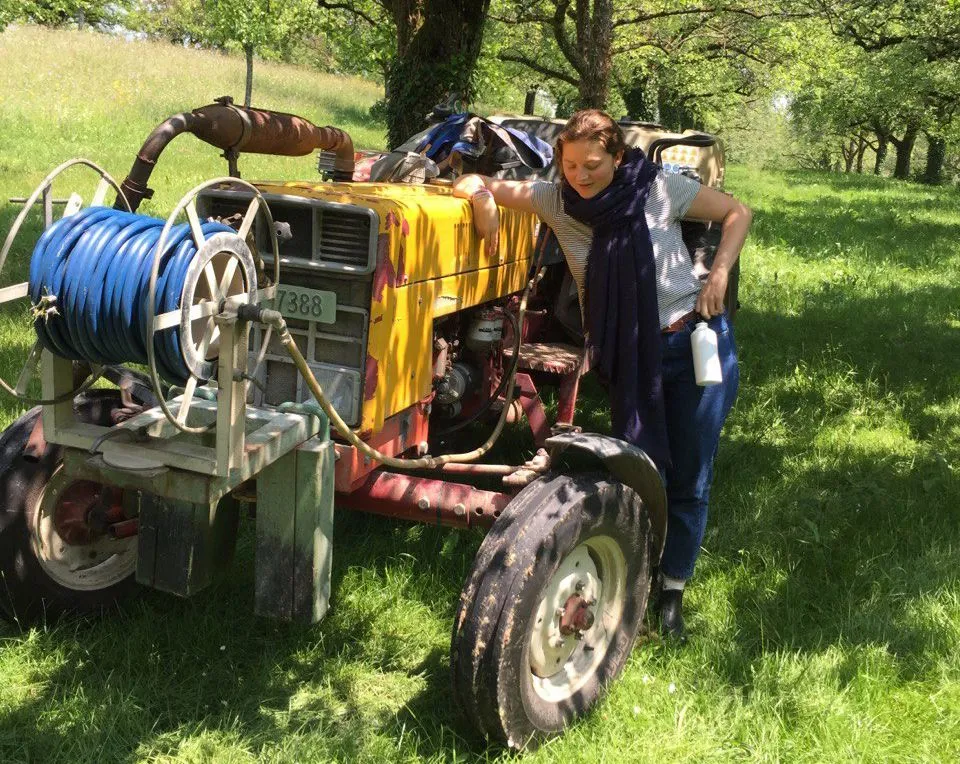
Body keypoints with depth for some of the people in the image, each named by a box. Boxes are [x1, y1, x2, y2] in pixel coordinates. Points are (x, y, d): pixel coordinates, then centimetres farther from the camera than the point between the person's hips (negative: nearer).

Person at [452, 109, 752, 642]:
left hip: (696, 343, -1)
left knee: (689, 480, 6)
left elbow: (737, 213, 2)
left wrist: (718, 275, -10)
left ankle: (672, 591, 23)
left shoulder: (660, 189, -10)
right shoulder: (555, 200, -5)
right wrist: (482, 195, -24)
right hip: (629, 355, 1)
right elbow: (474, 184, -2)